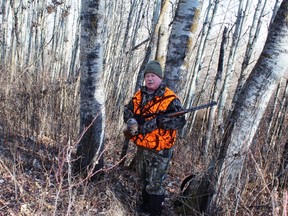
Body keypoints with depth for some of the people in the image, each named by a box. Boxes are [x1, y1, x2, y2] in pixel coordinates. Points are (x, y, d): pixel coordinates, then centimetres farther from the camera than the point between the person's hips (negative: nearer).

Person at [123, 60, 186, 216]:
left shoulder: (170, 98, -17)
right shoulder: (139, 95, 3)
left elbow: (180, 121, -24)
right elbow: (127, 110, 7)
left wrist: (156, 122, -33)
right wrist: (131, 121, -15)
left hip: (160, 150, -7)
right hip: (142, 146, 7)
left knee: (155, 184, 1)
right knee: (144, 178, 25)